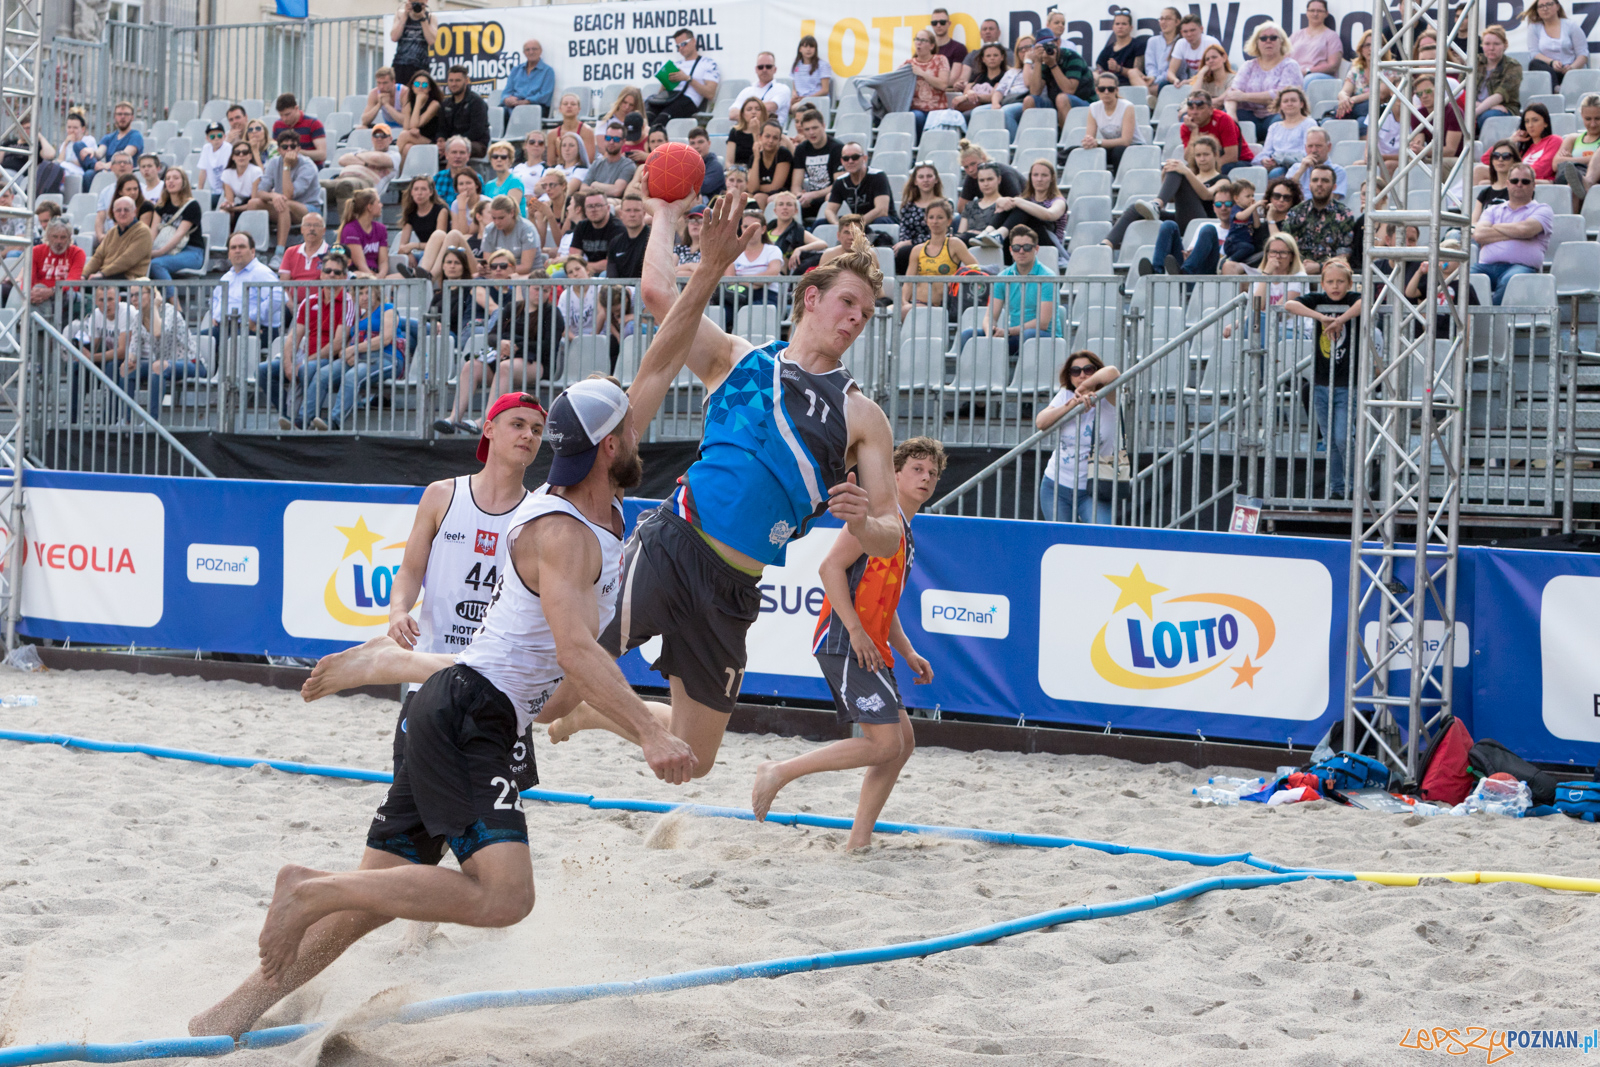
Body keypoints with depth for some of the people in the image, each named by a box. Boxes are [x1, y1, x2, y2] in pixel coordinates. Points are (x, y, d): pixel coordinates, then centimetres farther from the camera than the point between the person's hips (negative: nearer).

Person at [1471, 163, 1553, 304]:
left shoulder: (1542, 210, 17)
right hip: (1487, 265, 3)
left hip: (1521, 265, -3)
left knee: (1509, 280, -41)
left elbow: (1525, 229, -4)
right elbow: (1478, 234, 9)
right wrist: (1513, 234, 4)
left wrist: (1495, 227, 12)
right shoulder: (1493, 210, 29)